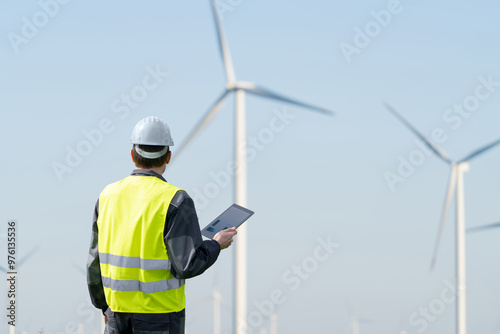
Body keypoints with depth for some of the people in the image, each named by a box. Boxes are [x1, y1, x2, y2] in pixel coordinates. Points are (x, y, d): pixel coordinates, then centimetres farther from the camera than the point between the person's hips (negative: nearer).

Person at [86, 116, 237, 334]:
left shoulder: (109, 195, 3)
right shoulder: (175, 201, -13)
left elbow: (96, 261, 7)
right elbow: (188, 265, -18)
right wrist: (216, 245, 1)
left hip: (118, 314, 5)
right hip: (160, 315, -5)